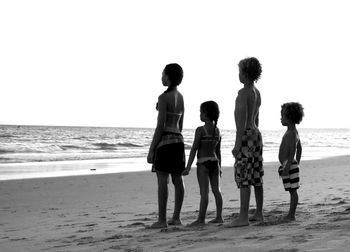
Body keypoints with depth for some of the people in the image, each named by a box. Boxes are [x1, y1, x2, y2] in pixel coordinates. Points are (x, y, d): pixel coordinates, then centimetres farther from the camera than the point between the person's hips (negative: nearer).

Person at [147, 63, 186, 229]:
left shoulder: (164, 97, -13)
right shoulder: (180, 97, 12)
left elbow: (160, 126, -16)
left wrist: (151, 150, -12)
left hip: (165, 140, -8)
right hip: (178, 140, 8)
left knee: (162, 181, -6)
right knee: (178, 180, 8)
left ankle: (162, 220, -4)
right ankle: (176, 217, 13)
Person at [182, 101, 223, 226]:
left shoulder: (200, 130, -11)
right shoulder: (217, 130, 9)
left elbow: (194, 149, -12)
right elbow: (218, 150, 14)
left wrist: (188, 167, -11)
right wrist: (219, 167, 21)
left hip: (203, 164, -7)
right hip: (215, 162, 7)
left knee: (204, 192, -8)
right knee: (216, 190, 9)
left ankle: (201, 219, -6)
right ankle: (219, 217, 12)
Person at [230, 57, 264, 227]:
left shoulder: (244, 92, -14)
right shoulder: (257, 93, 16)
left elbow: (242, 120, -20)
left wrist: (237, 144, -21)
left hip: (246, 136, -10)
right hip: (256, 135, 10)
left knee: (243, 178, -11)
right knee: (256, 177, 12)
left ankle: (243, 217, -12)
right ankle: (259, 213, 18)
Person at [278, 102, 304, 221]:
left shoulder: (291, 133, -15)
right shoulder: (294, 132, 17)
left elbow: (293, 151, -23)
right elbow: (299, 149, 24)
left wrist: (287, 167, -26)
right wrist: (296, 164, 28)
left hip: (289, 165, -10)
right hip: (291, 165, 10)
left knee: (292, 190, -6)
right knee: (292, 190, 11)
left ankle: (291, 215, -4)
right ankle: (291, 214, 15)